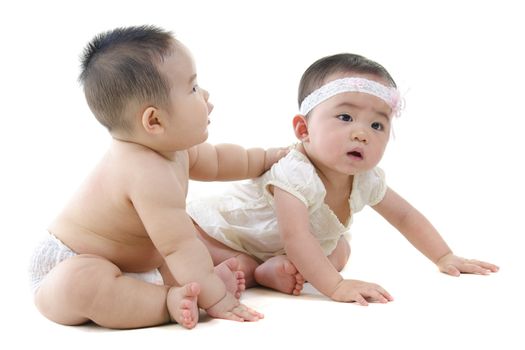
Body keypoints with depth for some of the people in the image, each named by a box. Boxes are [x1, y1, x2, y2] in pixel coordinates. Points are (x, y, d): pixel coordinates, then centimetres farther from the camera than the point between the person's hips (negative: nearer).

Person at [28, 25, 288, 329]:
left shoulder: (173, 148, -3)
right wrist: (216, 300, -32)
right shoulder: (148, 174, -36)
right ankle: (170, 302, -37)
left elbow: (215, 161, 20)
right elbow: (180, 248, -36)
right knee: (78, 284, -45)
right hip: (70, 269, -10)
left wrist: (266, 158, 24)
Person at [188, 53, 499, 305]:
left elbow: (405, 216, 0)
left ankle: (276, 269, -10)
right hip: (221, 228, -7)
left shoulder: (366, 180, -16)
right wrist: (337, 287, -51)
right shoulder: (295, 175, -41)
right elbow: (296, 238, -47)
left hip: (280, 251, 7)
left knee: (340, 252, 4)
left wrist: (446, 258, -3)